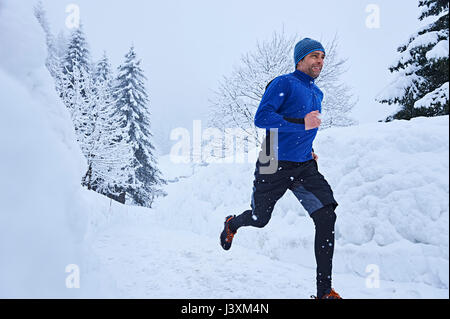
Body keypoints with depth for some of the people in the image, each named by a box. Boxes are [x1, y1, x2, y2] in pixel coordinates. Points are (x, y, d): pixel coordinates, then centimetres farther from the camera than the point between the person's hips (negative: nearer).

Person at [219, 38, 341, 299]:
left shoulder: (317, 93, 16)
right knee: (260, 219, 12)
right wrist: (301, 124, -29)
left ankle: (325, 291, -9)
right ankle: (232, 225, 50)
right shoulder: (284, 84, -9)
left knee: (326, 217, -14)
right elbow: (261, 118, -21)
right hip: (275, 168, -5)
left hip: (305, 167, 6)